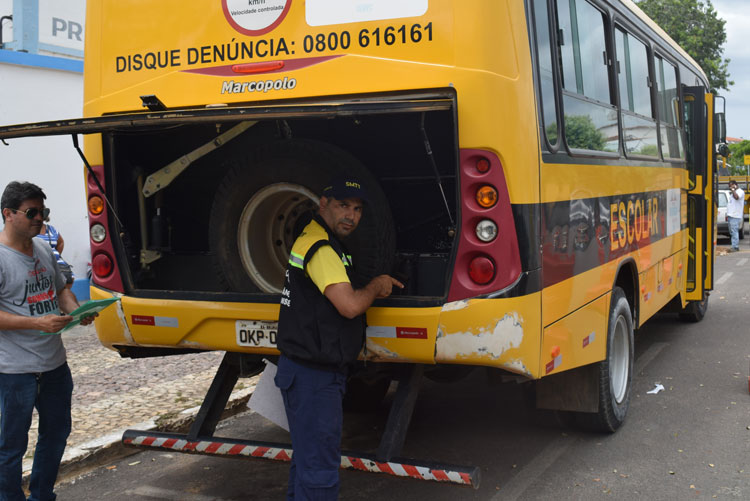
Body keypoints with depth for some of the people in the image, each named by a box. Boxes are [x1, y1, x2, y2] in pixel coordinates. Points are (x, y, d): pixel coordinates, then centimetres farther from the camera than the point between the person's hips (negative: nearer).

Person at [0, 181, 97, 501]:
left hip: (55, 363, 8)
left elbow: (61, 289, 19)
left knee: (57, 433, 20)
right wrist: (37, 323, -28)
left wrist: (76, 311, -1)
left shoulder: (44, 249, 8)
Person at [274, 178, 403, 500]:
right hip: (312, 375, -11)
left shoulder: (320, 241, 14)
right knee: (319, 473, -5)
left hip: (312, 371, 11)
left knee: (308, 457, 24)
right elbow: (350, 305, -27)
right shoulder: (319, 248, -19)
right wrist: (376, 287, -9)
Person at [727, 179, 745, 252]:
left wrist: (733, 190, -16)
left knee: (734, 231, -12)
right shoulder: (732, 192, 24)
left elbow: (736, 197, -30)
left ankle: (735, 247, -13)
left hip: (735, 216, -10)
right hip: (731, 215, 10)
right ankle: (735, 246, 14)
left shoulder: (740, 191, -6)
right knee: (731, 232, 9)